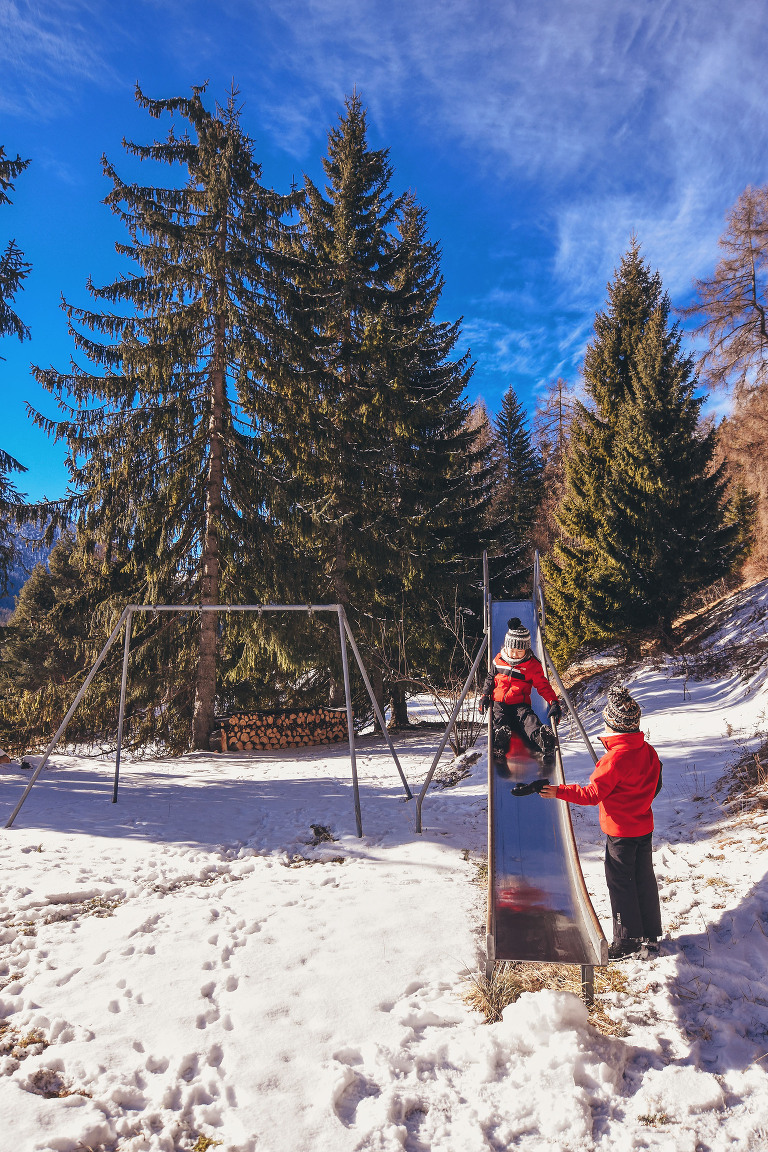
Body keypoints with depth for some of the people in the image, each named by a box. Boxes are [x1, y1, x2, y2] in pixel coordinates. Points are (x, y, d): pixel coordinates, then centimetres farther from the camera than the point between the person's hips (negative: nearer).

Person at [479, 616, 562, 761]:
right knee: (500, 719, -31)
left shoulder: (532, 665, 0)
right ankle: (500, 742, -59)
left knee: (528, 718, -33)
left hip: (520, 704, -1)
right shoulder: (499, 660, 8)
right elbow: (490, 678, 21)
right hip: (499, 702, 2)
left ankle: (541, 738, -60)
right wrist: (485, 695, 9)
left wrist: (553, 702, -14)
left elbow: (543, 685, 1)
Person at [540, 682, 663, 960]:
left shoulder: (615, 758, -24)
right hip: (645, 827, 8)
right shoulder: (647, 751, -1)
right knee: (645, 880, 16)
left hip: (620, 833, -8)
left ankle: (627, 942, 14)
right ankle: (650, 939, 28)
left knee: (620, 884, 5)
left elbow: (593, 794, -22)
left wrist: (560, 792, -20)